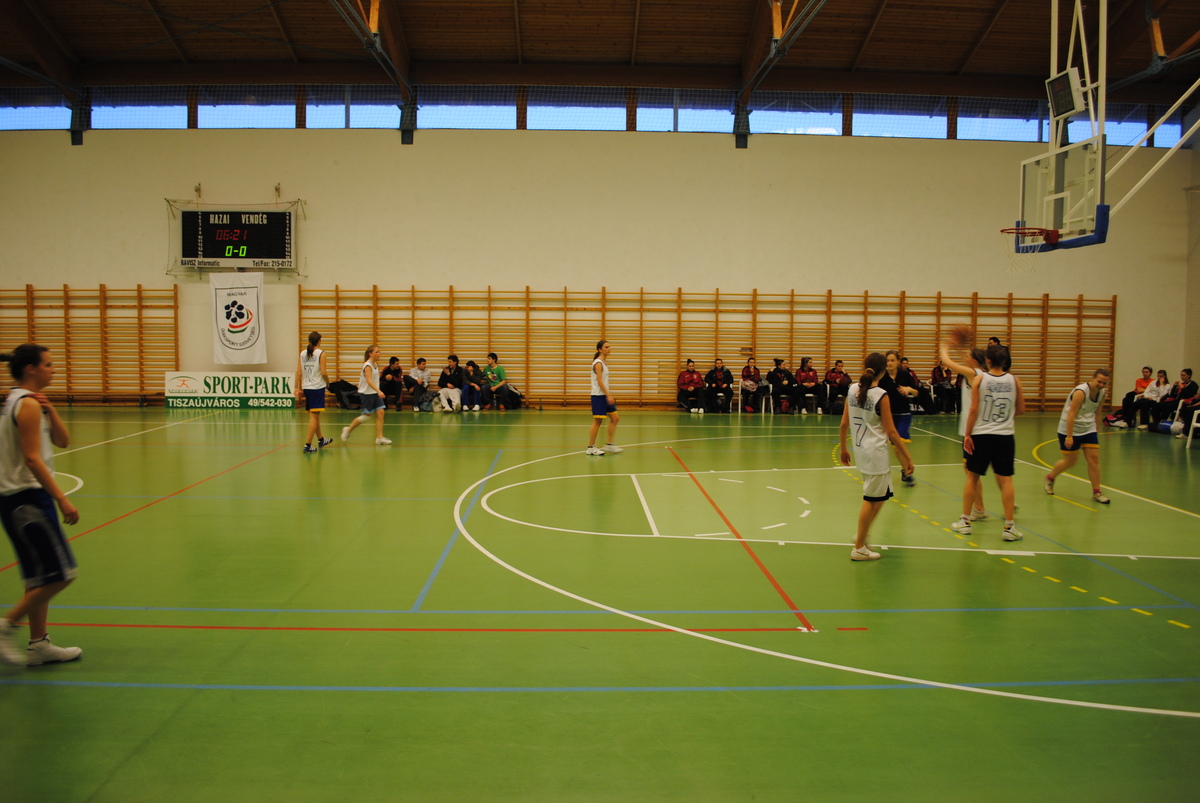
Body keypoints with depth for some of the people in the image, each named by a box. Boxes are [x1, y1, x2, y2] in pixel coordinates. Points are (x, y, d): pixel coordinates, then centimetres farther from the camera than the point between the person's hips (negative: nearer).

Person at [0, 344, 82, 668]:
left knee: (41, 577, 14)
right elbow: (32, 459, -21)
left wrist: (50, 410, -4)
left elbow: (62, 441, 12)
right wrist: (62, 499, -22)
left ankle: (38, 644, 20)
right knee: (59, 574, -7)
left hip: (26, 498, 10)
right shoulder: (28, 404, -15)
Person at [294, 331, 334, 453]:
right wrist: (328, 382, 4)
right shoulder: (321, 353, -8)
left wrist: (297, 388, 10)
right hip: (317, 387, -6)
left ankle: (321, 440, 35)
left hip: (306, 388, 6)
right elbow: (323, 372, -13)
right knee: (314, 416, -5)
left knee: (315, 415, 19)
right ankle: (308, 445, -10)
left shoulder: (302, 353, 7)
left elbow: (298, 372, 6)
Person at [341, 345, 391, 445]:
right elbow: (369, 380, -29)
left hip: (375, 393, 8)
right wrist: (379, 391, -41)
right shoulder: (368, 365, -17)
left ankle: (379, 438, -2)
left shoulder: (375, 364, 9)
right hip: (366, 393, -8)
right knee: (366, 416, 0)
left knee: (380, 413, -4)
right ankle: (348, 430, 19)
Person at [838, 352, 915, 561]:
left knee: (881, 495, 23)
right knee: (872, 499, 4)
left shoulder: (852, 390, 2)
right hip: (876, 452, -7)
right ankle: (859, 548, 11)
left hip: (860, 450, 7)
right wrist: (908, 458, -8)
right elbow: (890, 431, -14)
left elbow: (844, 424, 6)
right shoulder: (881, 395, -15)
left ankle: (863, 533, 27)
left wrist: (843, 449, 18)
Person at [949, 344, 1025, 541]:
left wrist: (967, 435, -3)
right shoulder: (1014, 380, 0)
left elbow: (974, 410, -9)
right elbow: (1021, 410, 5)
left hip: (981, 435, -1)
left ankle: (965, 521, 17)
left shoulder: (979, 379, -6)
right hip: (1005, 435, 1)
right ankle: (1010, 526, 3)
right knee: (1005, 479, 4)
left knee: (972, 477, 11)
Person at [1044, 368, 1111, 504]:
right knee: (1070, 461, 3)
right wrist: (1069, 437, -28)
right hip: (1070, 429, -6)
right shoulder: (1081, 392, -23)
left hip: (1089, 429, 6)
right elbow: (1071, 414, -25)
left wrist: (1096, 432, 16)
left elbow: (1097, 414, 14)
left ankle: (1096, 492, 5)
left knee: (1094, 458, -3)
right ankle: (1049, 478, 29)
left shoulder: (1102, 394, 1)